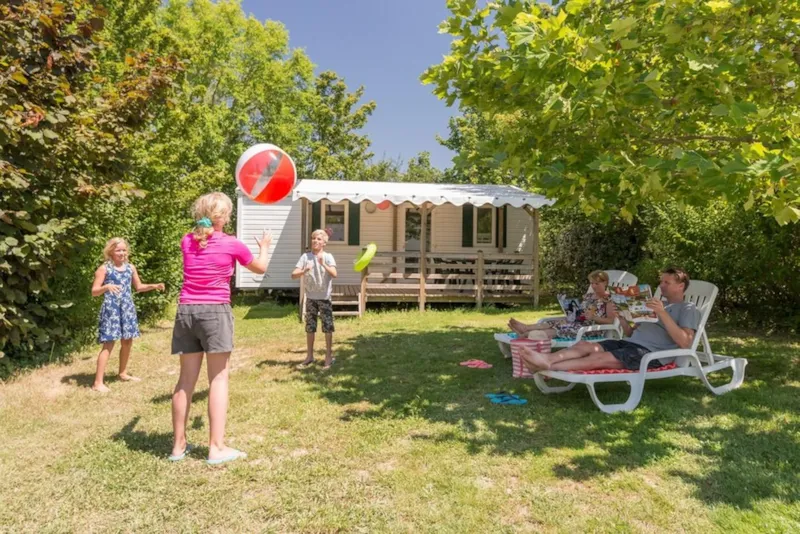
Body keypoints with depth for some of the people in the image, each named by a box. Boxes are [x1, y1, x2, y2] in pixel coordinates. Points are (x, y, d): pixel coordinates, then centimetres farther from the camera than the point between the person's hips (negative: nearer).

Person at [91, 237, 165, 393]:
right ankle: (98, 382, -4)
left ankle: (123, 373, 31)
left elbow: (138, 287, 20)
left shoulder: (130, 267, 10)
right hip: (111, 309, -6)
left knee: (127, 341, 12)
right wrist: (106, 287, -27)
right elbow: (94, 292, -8)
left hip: (127, 308, 6)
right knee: (109, 343, -9)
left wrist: (154, 286, 5)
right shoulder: (104, 268, -6)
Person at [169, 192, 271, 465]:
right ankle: (216, 447, 2)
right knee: (218, 378, 0)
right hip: (215, 311, -5)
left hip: (186, 311, 5)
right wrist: (264, 246, 31)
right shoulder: (232, 244, -3)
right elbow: (260, 269, 14)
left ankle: (178, 444, 20)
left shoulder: (187, 242, 8)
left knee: (186, 378, 11)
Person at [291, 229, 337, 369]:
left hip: (324, 297, -2)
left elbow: (334, 274, -22)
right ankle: (310, 356, 25)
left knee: (327, 327, 1)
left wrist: (323, 264, -36)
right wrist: (304, 271, -27)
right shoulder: (305, 256, -1)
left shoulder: (328, 256, -7)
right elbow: (293, 275, -8)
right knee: (310, 327, 11)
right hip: (310, 297, 3)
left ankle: (329, 357, 13)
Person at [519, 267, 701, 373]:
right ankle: (545, 359, -40)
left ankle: (547, 367, -45)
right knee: (585, 345, -20)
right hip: (629, 343, 7)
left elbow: (685, 343, -10)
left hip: (652, 354, -7)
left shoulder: (688, 309, 8)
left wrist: (662, 313, -15)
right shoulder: (658, 304, 31)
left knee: (600, 358, -30)